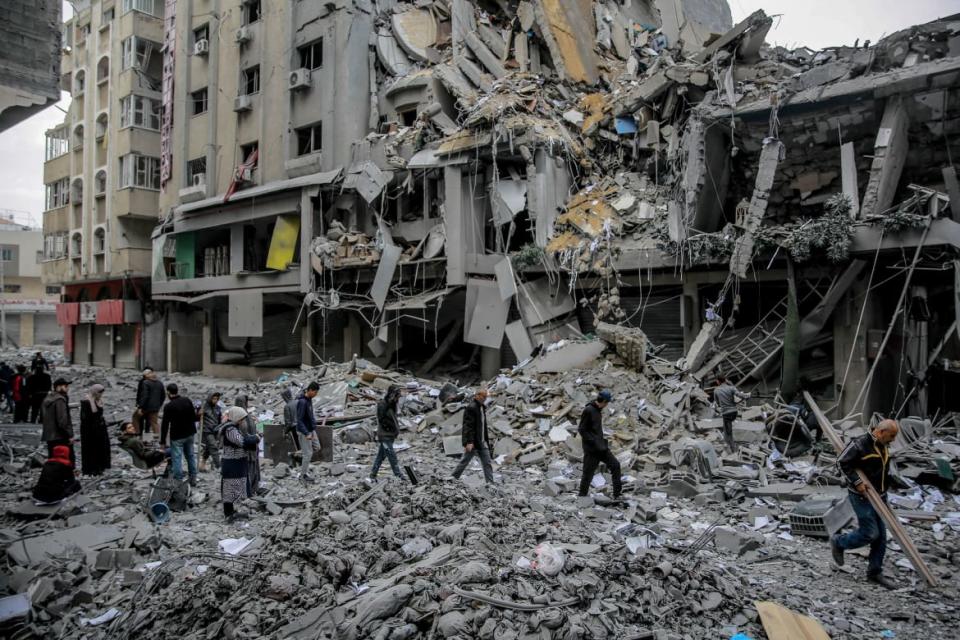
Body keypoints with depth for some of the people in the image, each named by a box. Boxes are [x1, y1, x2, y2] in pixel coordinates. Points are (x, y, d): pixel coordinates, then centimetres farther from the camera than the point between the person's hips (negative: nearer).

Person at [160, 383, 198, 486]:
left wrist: (163, 440, -7)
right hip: (190, 433, 6)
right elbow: (194, 416, 5)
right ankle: (193, 479, 27)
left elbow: (165, 424, -15)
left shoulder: (168, 406, -18)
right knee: (191, 456, 18)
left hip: (177, 436, -6)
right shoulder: (187, 400, -2)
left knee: (177, 458, 3)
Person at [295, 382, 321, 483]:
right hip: (304, 431, -9)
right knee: (308, 453, 0)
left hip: (311, 429, 9)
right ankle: (303, 475, 13)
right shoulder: (302, 402, -24)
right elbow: (299, 420, -25)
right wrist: (306, 434, -28)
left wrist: (314, 427, 15)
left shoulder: (309, 399, 3)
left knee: (317, 447, 14)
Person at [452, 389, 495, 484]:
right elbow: (468, 426, -20)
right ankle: (453, 478, 20)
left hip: (482, 442, 9)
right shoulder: (471, 408, -15)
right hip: (472, 441, -8)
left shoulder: (482, 408, 13)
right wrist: (469, 442, -24)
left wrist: (486, 440, 19)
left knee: (487, 463, 2)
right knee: (464, 461, 4)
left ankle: (490, 482, 2)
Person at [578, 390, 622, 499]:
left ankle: (617, 494, 8)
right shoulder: (588, 410, -16)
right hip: (591, 449, -8)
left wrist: (603, 440, 12)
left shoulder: (598, 410, 11)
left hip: (601, 446, 8)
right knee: (588, 473, -1)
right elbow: (581, 430, -17)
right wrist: (594, 443, -20)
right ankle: (582, 496, 13)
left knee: (615, 465, 3)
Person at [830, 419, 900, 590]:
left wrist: (886, 485, 13)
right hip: (862, 497, -8)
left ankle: (875, 572, 20)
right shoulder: (860, 444, -20)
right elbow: (842, 461, -19)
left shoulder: (883, 446, 6)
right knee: (870, 533, -9)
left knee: (881, 536, 9)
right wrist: (856, 482, -21)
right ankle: (838, 542, 15)